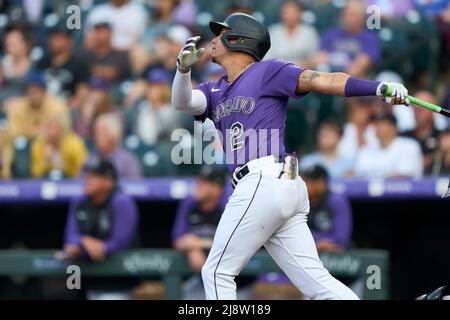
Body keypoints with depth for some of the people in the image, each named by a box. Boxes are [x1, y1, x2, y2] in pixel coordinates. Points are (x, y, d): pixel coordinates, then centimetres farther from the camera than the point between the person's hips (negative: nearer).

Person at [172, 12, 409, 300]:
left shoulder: (267, 71, 2)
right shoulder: (215, 92, 24)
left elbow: (321, 81, -8)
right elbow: (183, 101, 7)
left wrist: (379, 87, -21)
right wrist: (183, 68, -15)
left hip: (264, 184, -8)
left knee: (217, 272, -1)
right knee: (316, 281, -1)